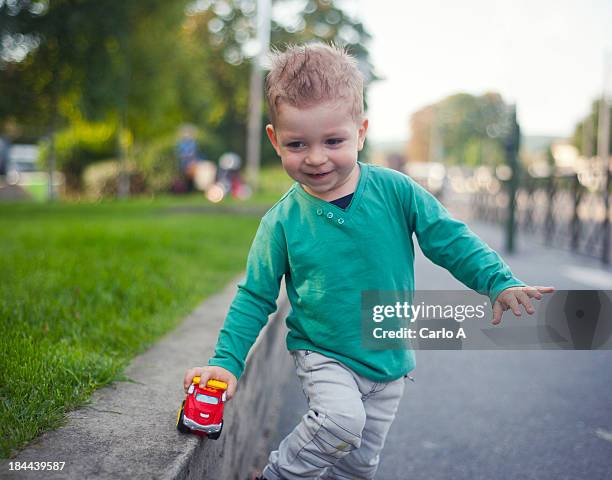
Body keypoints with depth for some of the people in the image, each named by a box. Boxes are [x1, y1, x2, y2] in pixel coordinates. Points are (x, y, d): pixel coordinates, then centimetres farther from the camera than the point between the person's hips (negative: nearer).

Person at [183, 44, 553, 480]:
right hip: (322, 355, -2)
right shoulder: (282, 221, -12)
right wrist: (227, 361, -11)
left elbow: (450, 240, -4)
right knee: (341, 419, -29)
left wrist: (500, 282, -17)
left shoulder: (395, 191, -12)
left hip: (388, 361, 2)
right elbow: (255, 298, -4)